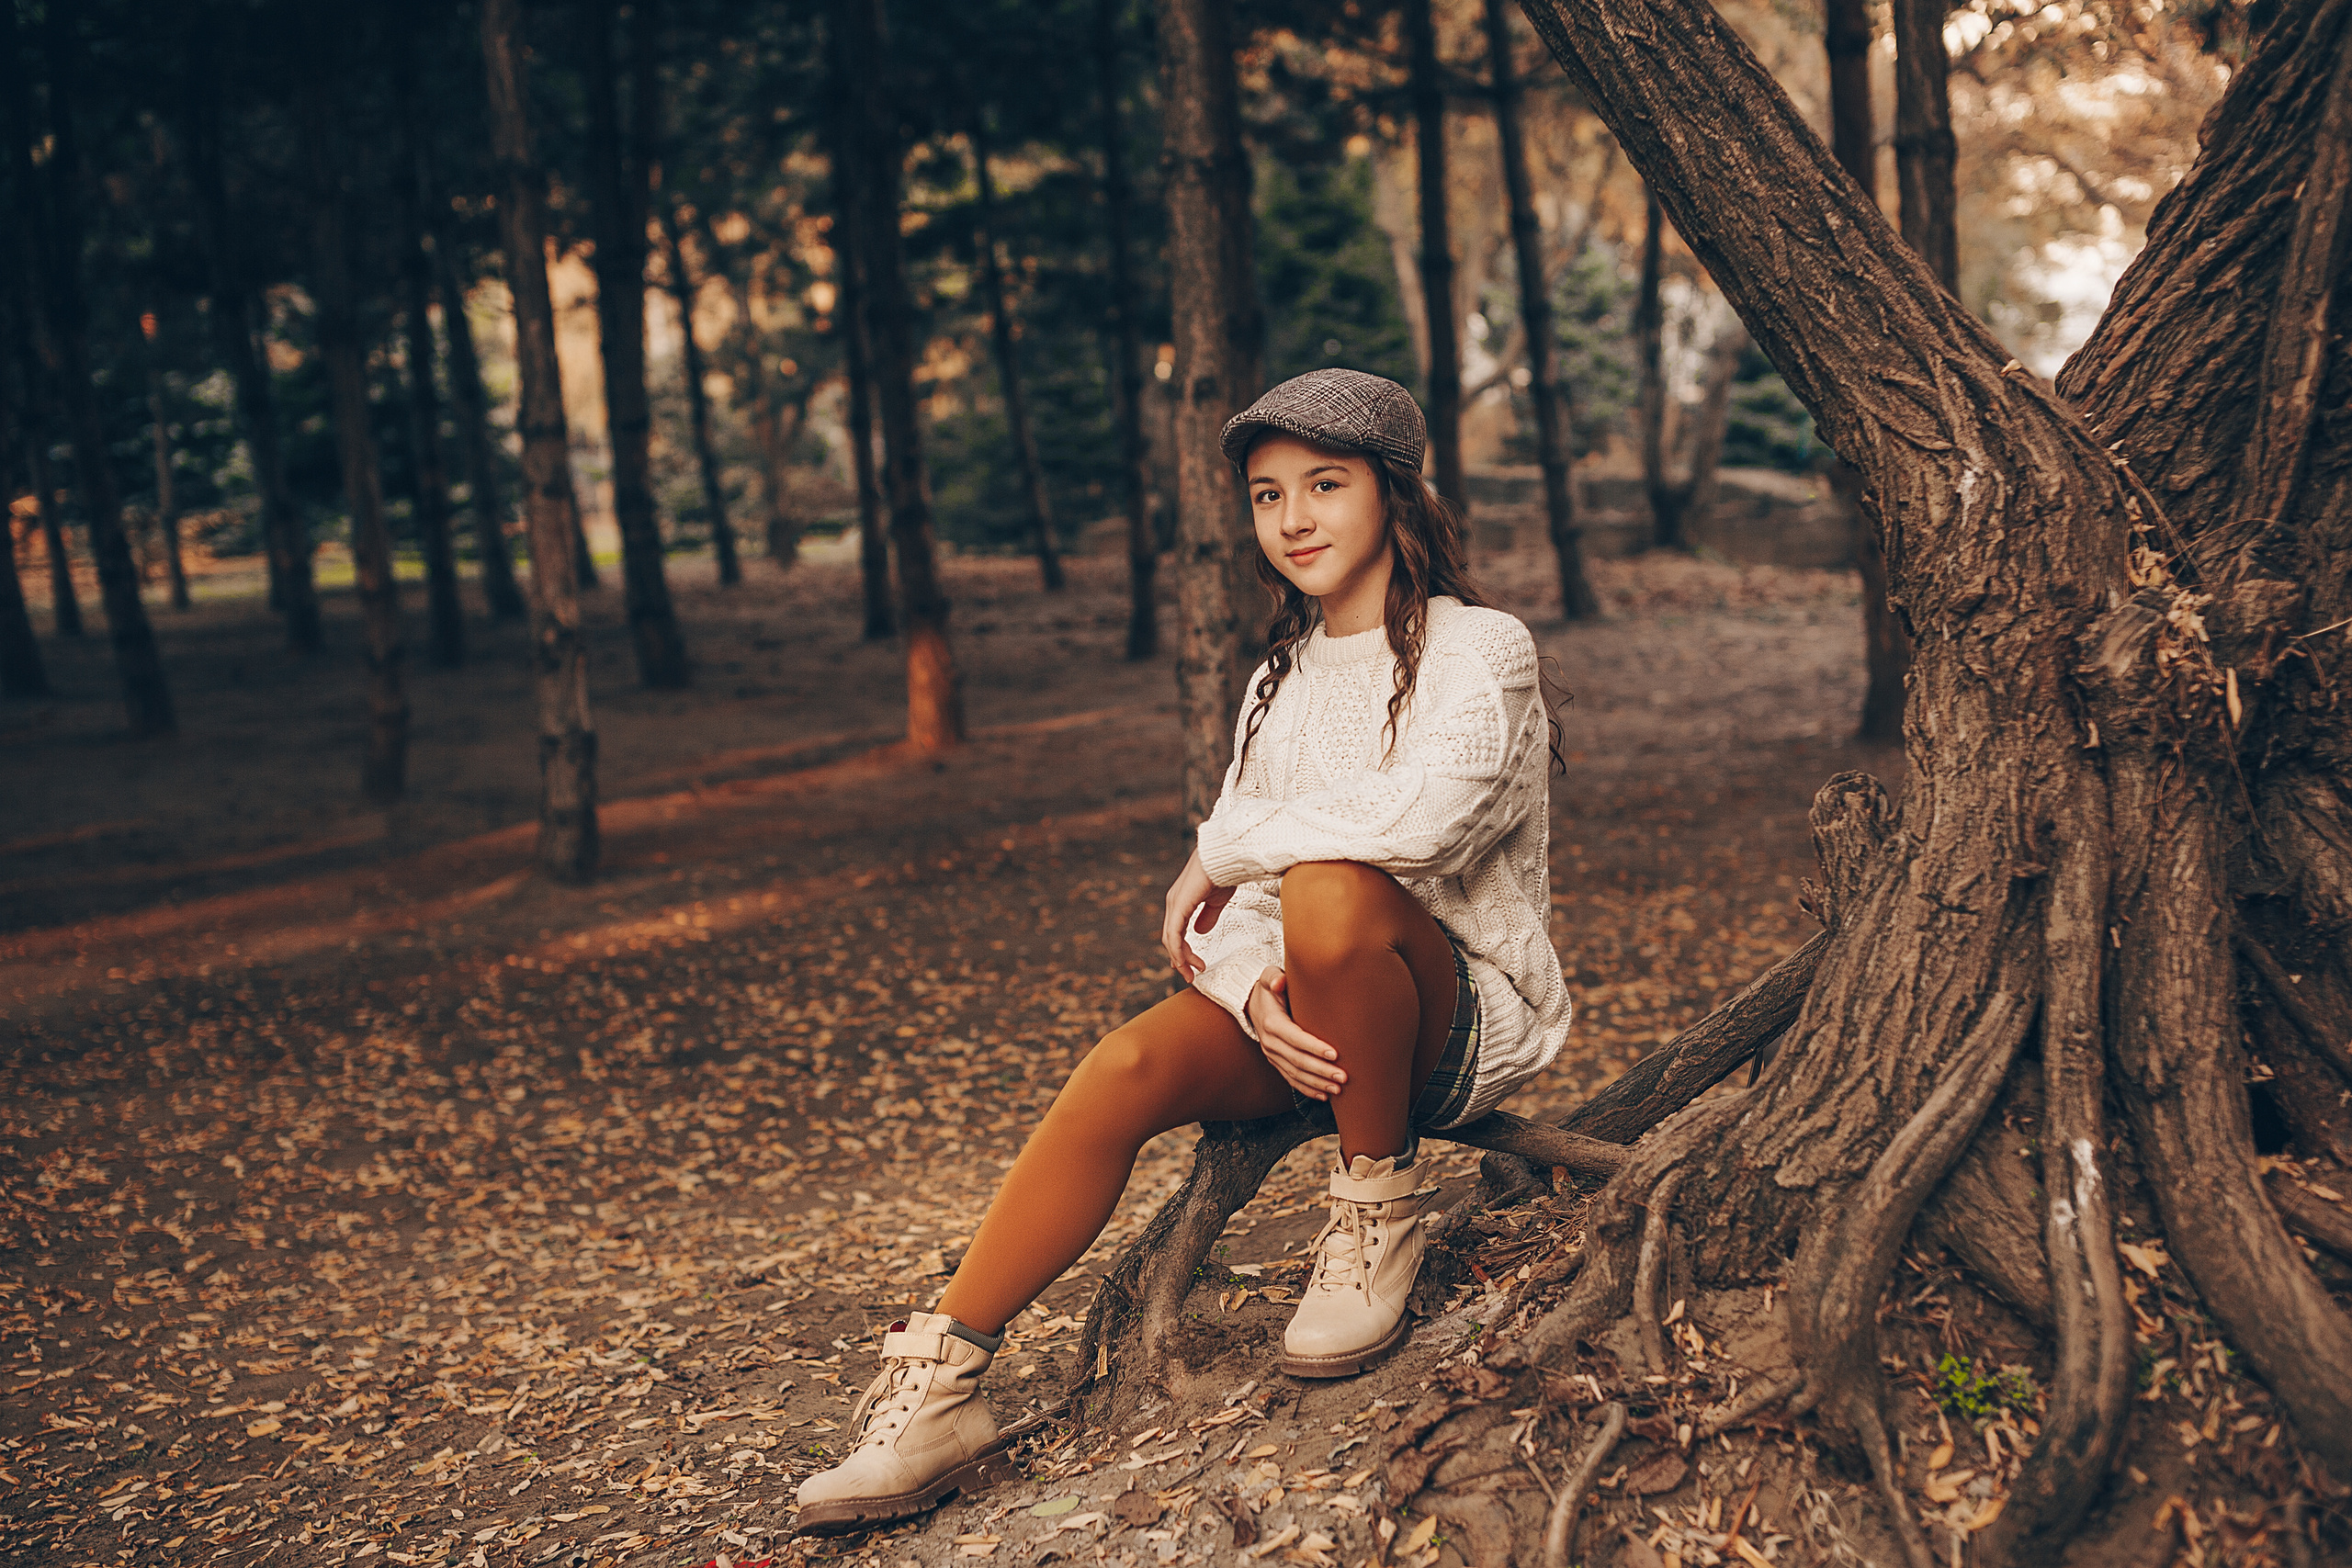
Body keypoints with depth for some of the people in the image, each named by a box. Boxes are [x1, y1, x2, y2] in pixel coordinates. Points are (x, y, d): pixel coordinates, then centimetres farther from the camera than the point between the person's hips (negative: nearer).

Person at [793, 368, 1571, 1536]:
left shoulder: (1480, 651, -6)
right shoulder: (1282, 680, 14)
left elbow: (1425, 811, -28)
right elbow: (1224, 907, 7)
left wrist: (1228, 849, -14)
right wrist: (1256, 992, -18)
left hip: (1470, 1014, -5)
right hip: (1307, 1021, 5)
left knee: (1330, 893, -37)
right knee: (1128, 1067, -24)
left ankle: (1379, 1210, -15)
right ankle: (938, 1388, -23)